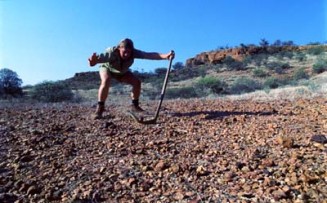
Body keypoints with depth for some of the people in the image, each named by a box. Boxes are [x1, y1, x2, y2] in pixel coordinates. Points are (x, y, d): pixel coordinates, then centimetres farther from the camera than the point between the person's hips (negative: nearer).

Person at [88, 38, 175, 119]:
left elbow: (149, 55, -45)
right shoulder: (111, 52, -41)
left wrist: (166, 56, -61)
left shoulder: (134, 53, -34)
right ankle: (99, 108, -21)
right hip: (107, 68, -3)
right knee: (106, 81, -34)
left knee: (137, 82, -15)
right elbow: (99, 58, -55)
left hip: (122, 71, 3)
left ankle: (134, 105, 4)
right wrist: (93, 61, -80)